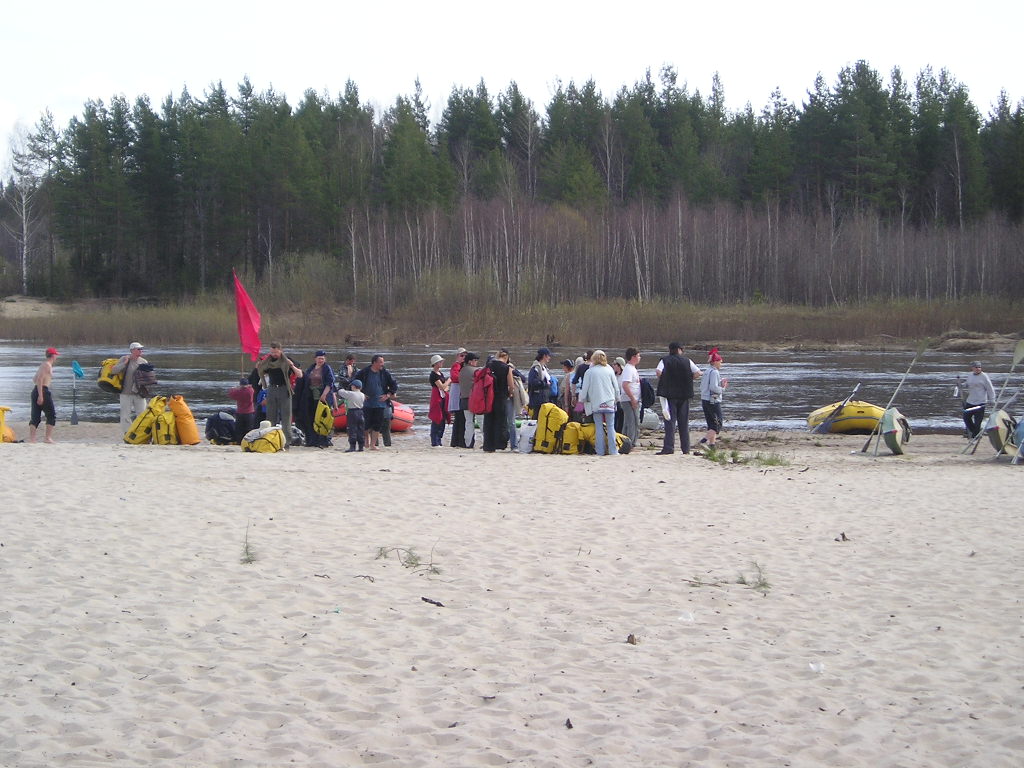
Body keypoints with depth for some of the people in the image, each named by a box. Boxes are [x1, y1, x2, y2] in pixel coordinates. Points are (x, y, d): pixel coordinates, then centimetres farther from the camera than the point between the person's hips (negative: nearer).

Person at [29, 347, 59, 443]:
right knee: (51, 415, 0)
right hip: (43, 391, -9)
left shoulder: (43, 364, 19)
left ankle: (31, 438, -3)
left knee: (35, 417, 5)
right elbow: (39, 379, -19)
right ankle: (48, 437, -4)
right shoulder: (47, 365, -8)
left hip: (35, 390, 9)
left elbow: (34, 379, 24)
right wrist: (40, 395, -23)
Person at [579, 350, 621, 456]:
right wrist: (616, 398, 24)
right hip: (609, 402, 1)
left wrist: (582, 400, 17)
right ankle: (613, 450, 0)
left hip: (595, 403, -1)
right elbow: (616, 387, 8)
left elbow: (584, 389, 0)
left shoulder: (589, 372, -2)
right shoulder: (609, 370, 3)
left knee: (599, 427, 3)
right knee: (610, 427, 5)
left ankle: (600, 451, 0)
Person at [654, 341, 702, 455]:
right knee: (684, 422, 8)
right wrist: (689, 379, 9)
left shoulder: (665, 361, 0)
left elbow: (658, 372, -17)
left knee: (670, 421, -3)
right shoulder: (687, 361, 5)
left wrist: (663, 380, -1)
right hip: (684, 395, 2)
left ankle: (668, 447, -12)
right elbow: (698, 373, -2)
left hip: (670, 394, -2)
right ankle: (686, 449, 9)